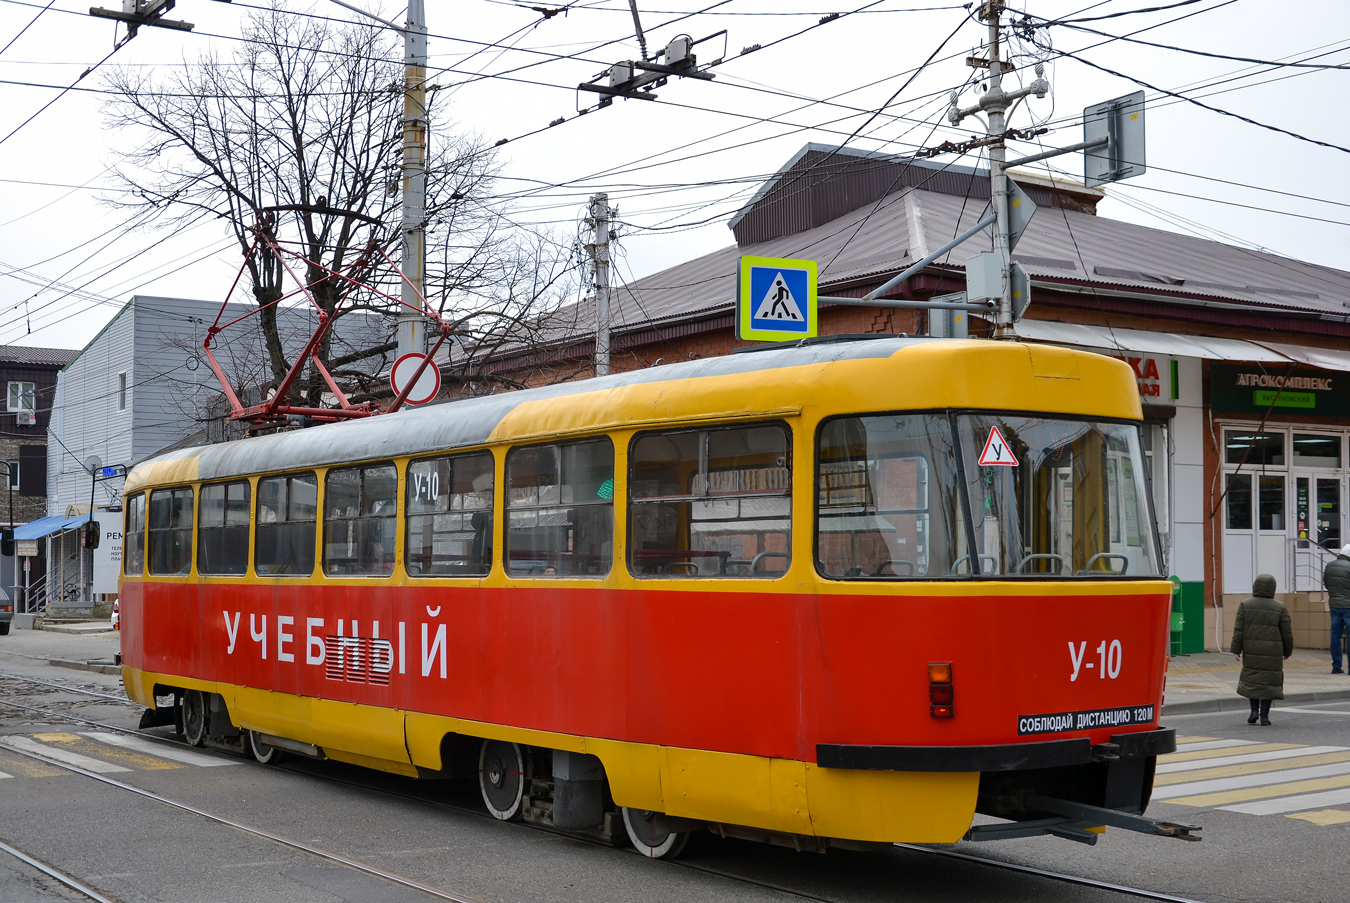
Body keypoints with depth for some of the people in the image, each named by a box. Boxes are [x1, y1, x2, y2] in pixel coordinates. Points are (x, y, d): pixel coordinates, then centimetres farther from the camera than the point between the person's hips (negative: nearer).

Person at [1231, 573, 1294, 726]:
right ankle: (1264, 715, 3)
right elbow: (1287, 632, 3)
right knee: (1269, 681, 5)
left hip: (1251, 651, 1)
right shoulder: (1280, 607, -2)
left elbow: (1238, 629, -3)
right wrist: (1287, 651, 15)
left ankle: (1254, 710, 5)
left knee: (1252, 679, 14)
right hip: (1272, 652, -1)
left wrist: (1236, 649, 2)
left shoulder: (1245, 605, -1)